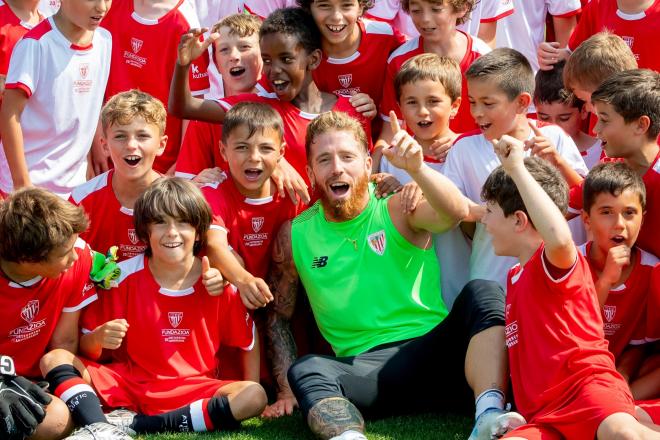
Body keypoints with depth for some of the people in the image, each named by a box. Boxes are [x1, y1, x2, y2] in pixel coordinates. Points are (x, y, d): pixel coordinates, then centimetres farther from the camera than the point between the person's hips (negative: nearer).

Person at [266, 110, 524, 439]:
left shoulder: (398, 211, 3)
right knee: (306, 371, -29)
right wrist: (286, 390, 2)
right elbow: (278, 315, 16)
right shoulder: (295, 235, 10)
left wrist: (415, 168, -38)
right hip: (363, 369, 0)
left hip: (431, 348, 0)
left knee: (482, 293, -25)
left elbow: (456, 212, -18)